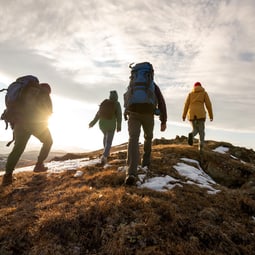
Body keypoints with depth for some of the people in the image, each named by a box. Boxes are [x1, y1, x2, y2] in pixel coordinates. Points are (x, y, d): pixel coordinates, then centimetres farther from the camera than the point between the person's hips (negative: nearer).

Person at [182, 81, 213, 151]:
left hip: (192, 114, 2)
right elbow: (208, 104, 4)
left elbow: (186, 104, 7)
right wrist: (211, 115, 9)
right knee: (201, 131, 9)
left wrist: (184, 116, 5)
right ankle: (201, 147, -6)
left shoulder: (190, 93, 16)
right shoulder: (204, 93, 12)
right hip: (200, 114, -2)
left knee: (195, 130, 15)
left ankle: (191, 135, -22)